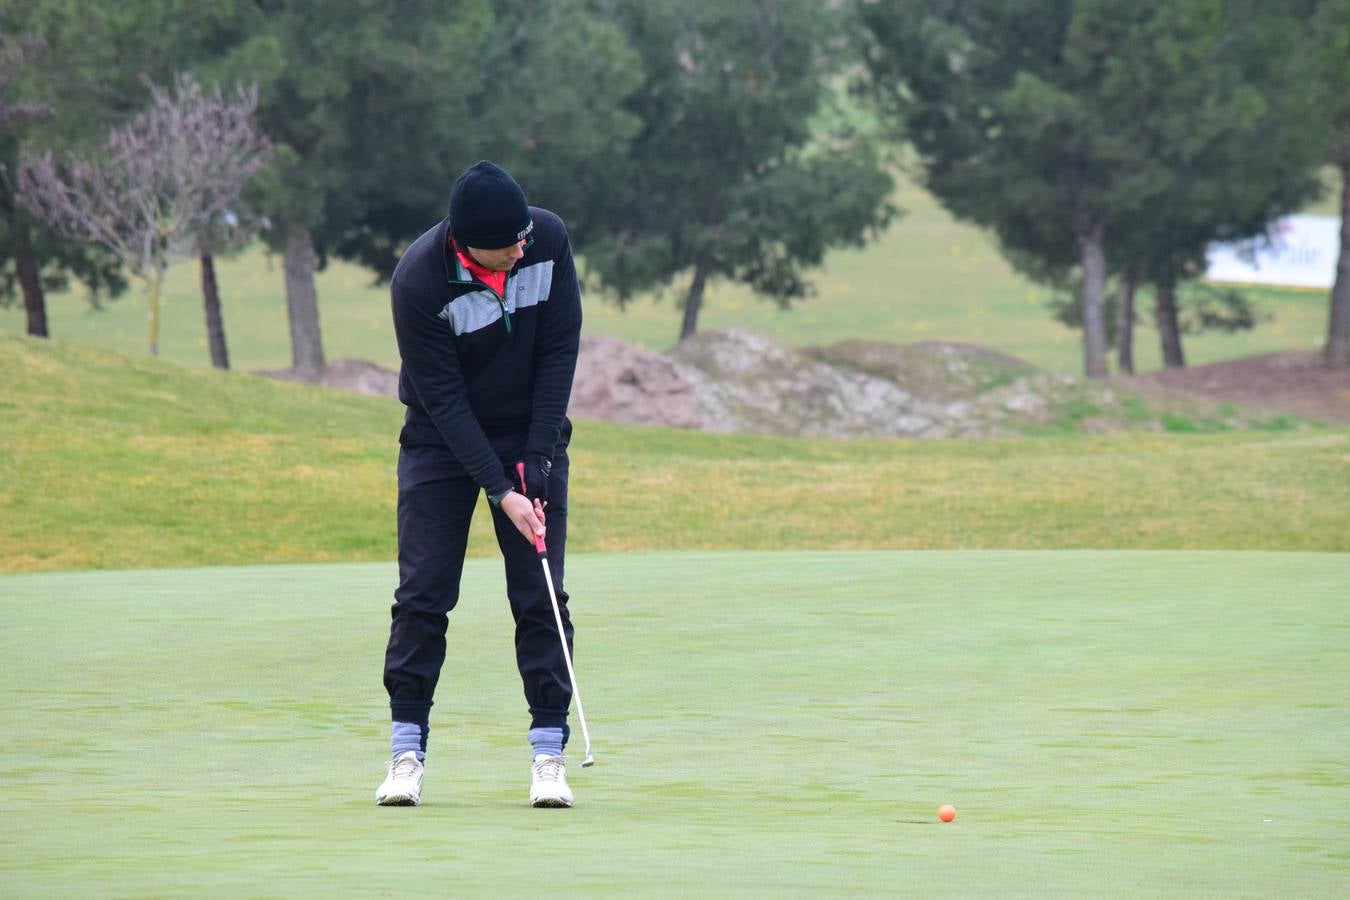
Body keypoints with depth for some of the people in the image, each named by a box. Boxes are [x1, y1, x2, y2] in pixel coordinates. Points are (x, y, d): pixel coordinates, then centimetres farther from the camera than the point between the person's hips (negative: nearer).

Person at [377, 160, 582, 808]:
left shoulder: (549, 239, -16)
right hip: (442, 440, -2)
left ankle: (548, 754, -1)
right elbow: (442, 397, -22)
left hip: (531, 434, 2)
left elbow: (559, 349, -8)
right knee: (423, 595, -7)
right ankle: (407, 751, 1)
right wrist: (500, 491, -25)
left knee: (541, 596, -3)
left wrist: (538, 456, -12)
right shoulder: (418, 280, -26)